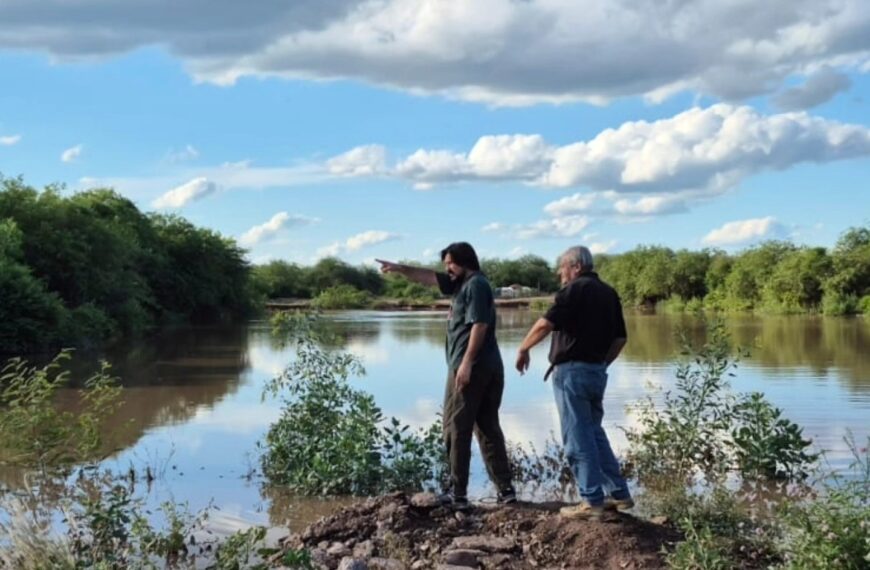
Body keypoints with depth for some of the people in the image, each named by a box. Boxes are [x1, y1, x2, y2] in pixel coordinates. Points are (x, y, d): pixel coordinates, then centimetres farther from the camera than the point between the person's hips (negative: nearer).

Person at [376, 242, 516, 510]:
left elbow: (479, 325, -20)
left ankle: (458, 494, -3)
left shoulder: (476, 285, -10)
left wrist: (466, 363, -24)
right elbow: (429, 277, 26)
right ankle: (505, 488, 9)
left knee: (457, 429, -5)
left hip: (471, 368, -10)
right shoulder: (462, 284, 19)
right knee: (488, 428, 10)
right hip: (489, 368, 10)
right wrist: (399, 269, 21)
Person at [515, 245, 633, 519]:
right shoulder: (609, 293, 13)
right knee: (594, 433, 18)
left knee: (578, 438, -2)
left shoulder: (575, 290, -11)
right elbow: (620, 338, 14)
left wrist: (523, 348, -7)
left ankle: (592, 501, -2)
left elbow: (545, 324, -20)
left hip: (572, 371, -8)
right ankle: (618, 492, 19)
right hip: (597, 372, 8)